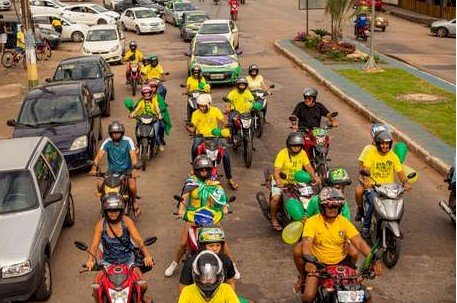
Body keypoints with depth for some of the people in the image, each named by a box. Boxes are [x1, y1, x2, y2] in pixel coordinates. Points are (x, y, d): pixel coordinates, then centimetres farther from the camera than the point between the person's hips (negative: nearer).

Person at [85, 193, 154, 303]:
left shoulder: (126, 221, -11)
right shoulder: (101, 224, -10)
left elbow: (139, 241, -17)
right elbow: (94, 245, -15)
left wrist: (147, 255, -35)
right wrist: (90, 259, -36)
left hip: (127, 260, 0)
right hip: (108, 261, 0)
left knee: (143, 285, -15)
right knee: (96, 289, -21)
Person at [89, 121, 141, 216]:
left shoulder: (127, 141, -8)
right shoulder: (107, 142, -2)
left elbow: (133, 155, -19)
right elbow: (99, 155, -13)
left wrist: (134, 169, -36)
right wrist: (94, 168, -31)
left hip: (126, 170, -2)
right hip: (112, 171, 2)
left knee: (132, 187, -27)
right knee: (100, 185, -20)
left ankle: (134, 200, 8)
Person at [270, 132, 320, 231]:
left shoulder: (302, 153, 0)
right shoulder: (282, 154, -17)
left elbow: (308, 166, -4)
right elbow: (276, 170, -26)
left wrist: (315, 176, -23)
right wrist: (278, 180, -46)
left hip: (296, 181, 5)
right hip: (282, 181, -5)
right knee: (276, 198, -23)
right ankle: (274, 219, 1)